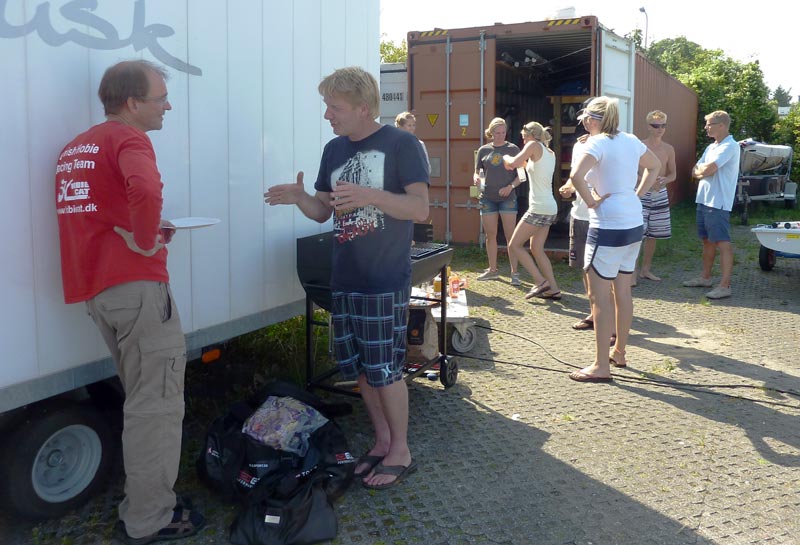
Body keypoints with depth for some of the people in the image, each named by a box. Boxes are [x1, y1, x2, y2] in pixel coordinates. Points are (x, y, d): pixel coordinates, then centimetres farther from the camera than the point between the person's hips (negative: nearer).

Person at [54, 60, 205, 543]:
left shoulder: (77, 147, 19)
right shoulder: (129, 138, -10)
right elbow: (145, 191, -32)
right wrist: (146, 241, -16)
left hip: (94, 286, 9)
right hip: (135, 285, -9)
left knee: (142, 398, 20)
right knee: (158, 404, -1)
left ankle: (144, 506, 30)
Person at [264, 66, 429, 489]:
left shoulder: (401, 144, -9)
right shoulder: (334, 149, 11)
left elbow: (420, 209, -15)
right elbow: (323, 211, 14)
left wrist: (369, 195, -28)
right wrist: (298, 197, -8)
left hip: (385, 280, -7)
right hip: (344, 278, 7)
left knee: (384, 368, -1)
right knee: (358, 367, 12)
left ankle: (400, 451, 16)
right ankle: (382, 441, 29)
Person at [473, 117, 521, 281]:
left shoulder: (513, 149, 1)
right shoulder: (483, 150, 7)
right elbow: (477, 172, 11)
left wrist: (511, 186, -16)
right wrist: (476, 178, -12)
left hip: (508, 198, -3)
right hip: (487, 198, 3)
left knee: (510, 235, -5)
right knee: (490, 235, 9)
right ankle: (492, 270, 20)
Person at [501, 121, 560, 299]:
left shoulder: (534, 145, -5)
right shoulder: (550, 153, 18)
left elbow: (514, 163, -14)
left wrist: (506, 158, 5)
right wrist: (524, 162, 24)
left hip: (538, 208, -9)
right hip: (550, 208, 9)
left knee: (514, 245, 0)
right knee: (537, 249, 14)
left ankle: (541, 282, -6)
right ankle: (553, 289, 11)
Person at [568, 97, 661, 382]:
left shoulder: (597, 143, -12)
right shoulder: (630, 140, 10)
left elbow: (576, 176, -30)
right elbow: (655, 165, 27)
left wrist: (591, 201, -15)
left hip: (608, 226, -8)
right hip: (634, 223, 8)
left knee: (599, 296, -4)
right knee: (622, 291, 17)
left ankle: (601, 366, -1)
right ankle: (619, 352, 29)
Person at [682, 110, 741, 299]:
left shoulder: (730, 146, -12)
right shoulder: (711, 147, 17)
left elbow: (708, 170, -22)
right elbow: (695, 171, 13)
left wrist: (701, 169, 0)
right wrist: (704, 170, -8)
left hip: (718, 203, -9)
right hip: (704, 200, 9)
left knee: (722, 243, -8)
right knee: (707, 241, 17)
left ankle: (724, 286, -8)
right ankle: (705, 277, 27)